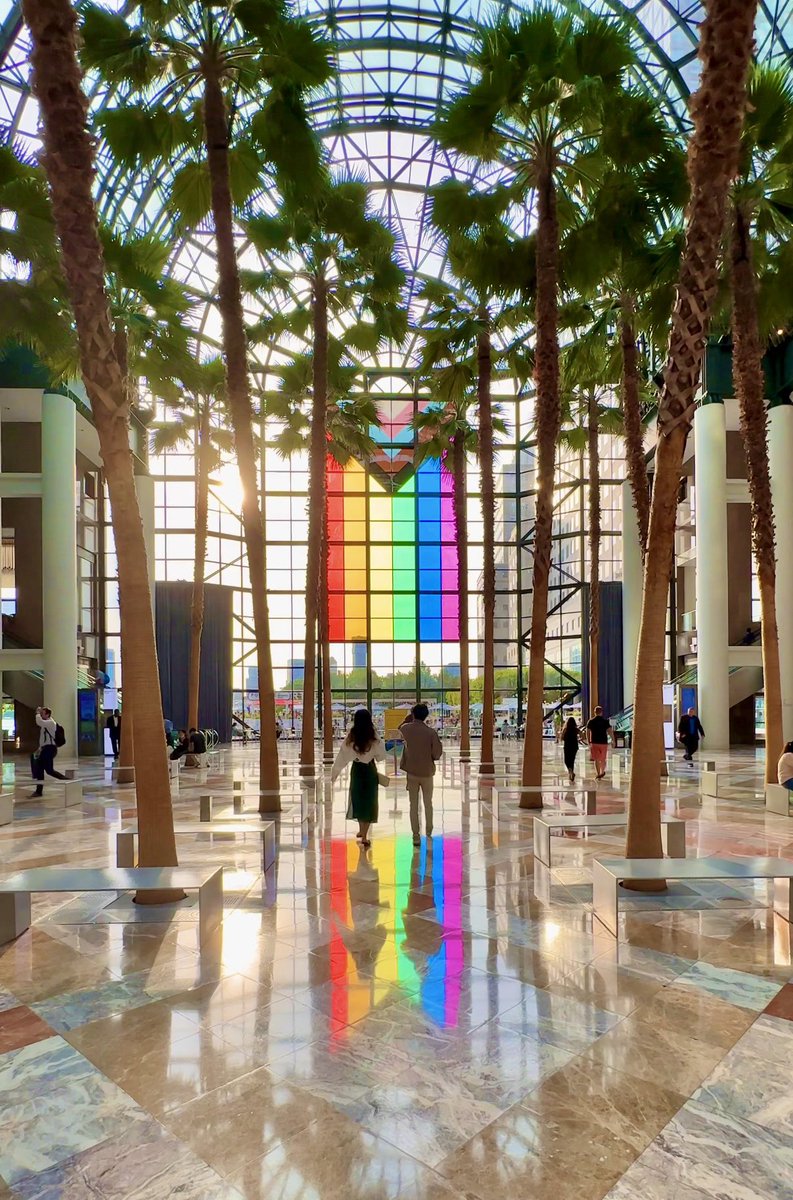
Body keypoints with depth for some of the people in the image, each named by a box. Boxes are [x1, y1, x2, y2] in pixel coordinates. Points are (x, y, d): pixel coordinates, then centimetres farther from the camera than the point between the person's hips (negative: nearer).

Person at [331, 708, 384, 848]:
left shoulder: (351, 737, -11)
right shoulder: (373, 737, -17)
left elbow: (342, 755, -7)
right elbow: (381, 756, -10)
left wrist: (335, 771, 3)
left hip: (356, 770, 2)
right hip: (369, 770, -2)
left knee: (358, 799, 21)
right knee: (368, 801, 7)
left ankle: (361, 830, 36)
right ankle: (364, 837, 6)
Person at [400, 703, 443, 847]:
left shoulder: (406, 728, -7)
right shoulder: (431, 732, -14)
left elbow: (400, 728, 19)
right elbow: (437, 754, -12)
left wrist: (410, 718, 18)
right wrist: (428, 756, 7)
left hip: (411, 772, 1)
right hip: (427, 772, -1)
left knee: (414, 805, 7)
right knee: (428, 803, 18)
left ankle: (416, 836, 4)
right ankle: (428, 830, 32)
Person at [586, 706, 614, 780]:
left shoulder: (590, 721, 0)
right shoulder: (605, 721, -2)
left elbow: (588, 733, 0)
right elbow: (610, 731, -9)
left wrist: (589, 742, 10)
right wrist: (613, 740, 0)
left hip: (594, 742, 0)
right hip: (604, 742, 0)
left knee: (596, 759, 4)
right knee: (603, 759, 15)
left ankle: (598, 774, -1)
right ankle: (602, 772, 24)